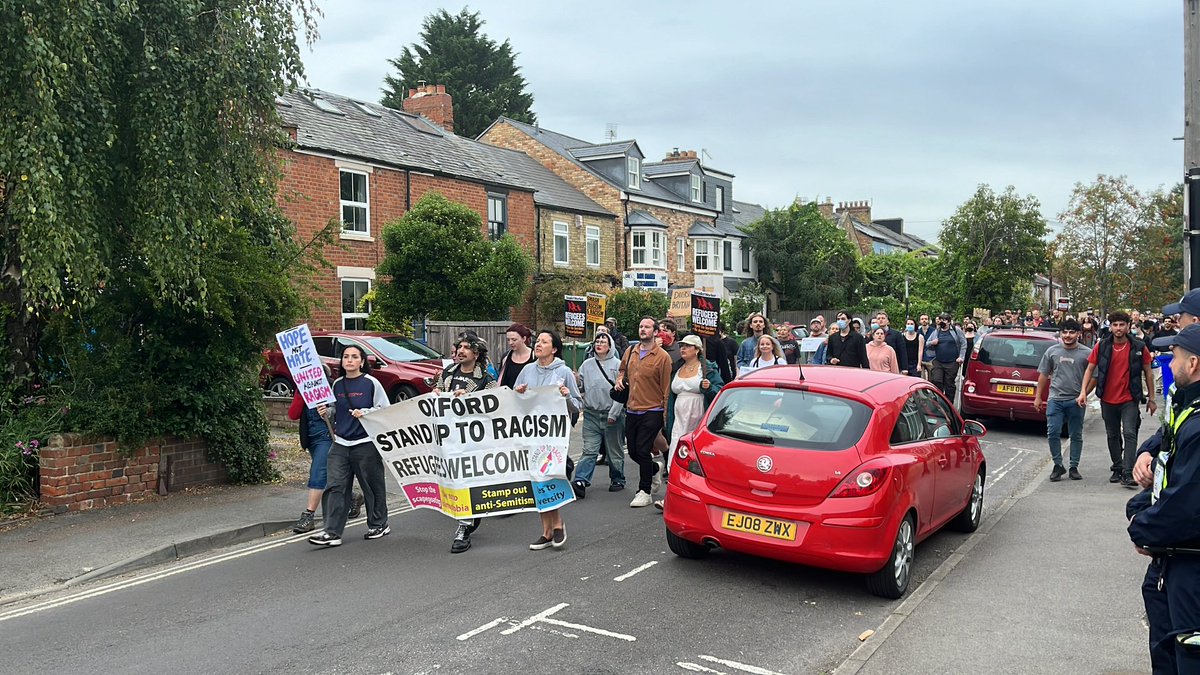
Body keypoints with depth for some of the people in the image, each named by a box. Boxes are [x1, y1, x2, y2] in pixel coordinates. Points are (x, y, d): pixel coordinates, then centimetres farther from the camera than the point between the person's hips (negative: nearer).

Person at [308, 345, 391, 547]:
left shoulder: (371, 383, -5)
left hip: (366, 444, -4)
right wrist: (326, 411, 0)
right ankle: (332, 532, -1)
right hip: (340, 443, 5)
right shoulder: (337, 384, 10)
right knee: (334, 487, -3)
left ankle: (379, 525, 25)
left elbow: (386, 409, -4)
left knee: (372, 487, 7)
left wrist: (365, 412, -18)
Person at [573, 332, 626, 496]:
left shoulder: (617, 364, -3)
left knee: (615, 450, 10)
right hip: (591, 414, 2)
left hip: (612, 416, -2)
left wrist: (613, 413, -13)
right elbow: (580, 387, 13)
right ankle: (581, 481, -13)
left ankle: (618, 480, 24)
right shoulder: (586, 365, 10)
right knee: (589, 450, -5)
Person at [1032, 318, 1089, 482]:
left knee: (1076, 435, 7)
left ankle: (1074, 467, 17)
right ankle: (1058, 465, 10)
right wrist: (1038, 397, 9)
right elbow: (1043, 375, 11)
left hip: (1076, 401, -1)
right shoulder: (1052, 351, 6)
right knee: (1053, 433, -3)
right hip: (1055, 399, 1)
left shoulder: (1086, 353, -1)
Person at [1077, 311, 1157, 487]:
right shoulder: (1102, 347, -1)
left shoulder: (1139, 347, -4)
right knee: (1113, 436, 14)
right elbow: (1090, 369, 4)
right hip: (1108, 400, 3)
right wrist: (1083, 391, -6)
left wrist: (1151, 398, 4)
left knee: (1129, 434, -13)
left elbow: (1148, 373, 3)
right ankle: (1117, 469, 28)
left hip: (1129, 399, -2)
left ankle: (1128, 473, -14)